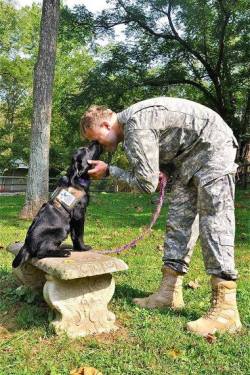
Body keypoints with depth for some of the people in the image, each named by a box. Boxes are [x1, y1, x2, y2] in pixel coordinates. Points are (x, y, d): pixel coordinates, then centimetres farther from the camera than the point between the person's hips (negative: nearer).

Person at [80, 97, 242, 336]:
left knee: (214, 224, -16)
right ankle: (170, 291, 8)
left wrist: (109, 171, -11)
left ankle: (225, 310, -14)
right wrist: (160, 171, -3)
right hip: (190, 155, 10)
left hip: (212, 146, -10)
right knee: (178, 220, 4)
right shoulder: (132, 120, 9)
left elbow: (146, 183, -22)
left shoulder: (135, 127, -22)